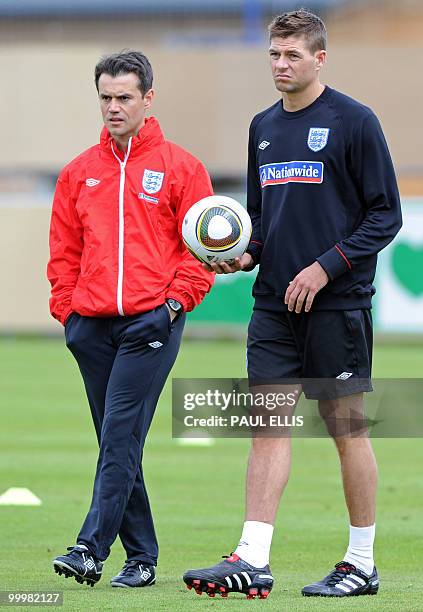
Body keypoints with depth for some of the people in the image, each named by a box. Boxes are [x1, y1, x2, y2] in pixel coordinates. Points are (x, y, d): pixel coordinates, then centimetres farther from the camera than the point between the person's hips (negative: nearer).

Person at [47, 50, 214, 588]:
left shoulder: (180, 168, 3)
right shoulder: (78, 172, 14)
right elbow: (64, 251, 17)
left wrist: (173, 304, -9)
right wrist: (67, 312, 6)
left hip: (151, 323, -5)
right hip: (92, 325, 5)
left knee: (121, 436, -13)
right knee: (116, 442, 6)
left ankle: (92, 548, -19)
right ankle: (141, 557, 11)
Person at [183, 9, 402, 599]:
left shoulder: (354, 121, -5)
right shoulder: (263, 128, 14)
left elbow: (385, 214, -6)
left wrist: (326, 266, -14)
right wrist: (246, 254, 4)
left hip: (336, 303, -5)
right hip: (274, 305, 6)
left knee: (347, 428, 1)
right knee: (268, 424, -2)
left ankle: (362, 564, 10)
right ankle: (252, 560, -6)